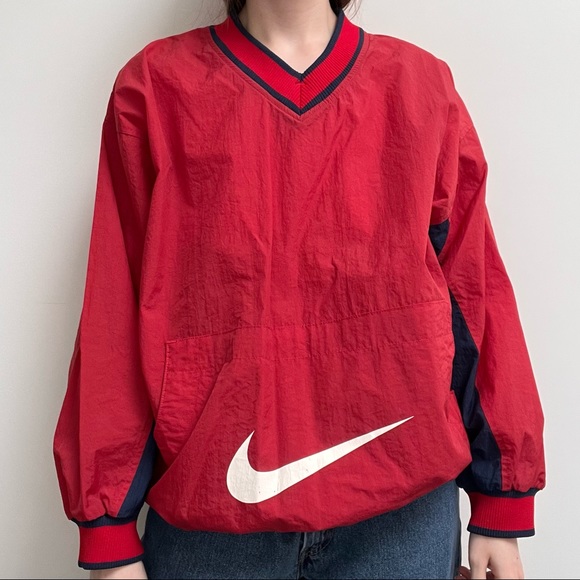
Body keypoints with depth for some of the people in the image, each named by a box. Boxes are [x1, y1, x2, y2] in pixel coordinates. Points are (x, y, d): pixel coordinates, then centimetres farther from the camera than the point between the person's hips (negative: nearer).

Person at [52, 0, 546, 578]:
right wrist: (107, 530, -1)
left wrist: (503, 505, 4)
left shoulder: (423, 84, 2)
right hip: (209, 517, 0)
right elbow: (114, 314, -2)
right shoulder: (154, 88, -1)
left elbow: (477, 296, 3)